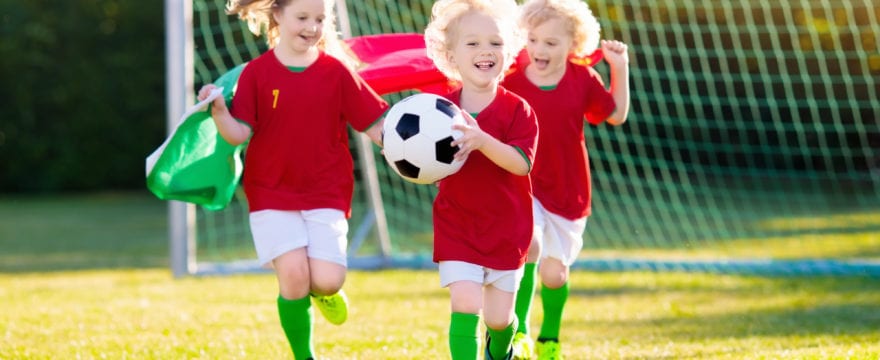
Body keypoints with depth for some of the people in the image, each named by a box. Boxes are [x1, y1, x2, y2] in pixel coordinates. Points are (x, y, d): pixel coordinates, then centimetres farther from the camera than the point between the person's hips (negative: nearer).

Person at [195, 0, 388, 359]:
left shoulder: (336, 71, 1)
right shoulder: (257, 73, -1)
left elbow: (374, 125, 2)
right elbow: (240, 133, -7)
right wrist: (219, 112, -26)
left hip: (326, 194, 1)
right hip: (271, 194, -1)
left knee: (327, 280, -12)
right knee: (293, 275, -15)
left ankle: (322, 291, 27)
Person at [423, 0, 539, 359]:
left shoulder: (517, 110, -9)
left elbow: (521, 163, -23)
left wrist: (483, 141, -39)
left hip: (507, 230, 0)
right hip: (456, 227, 0)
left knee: (499, 317, 11)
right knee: (465, 306, -17)